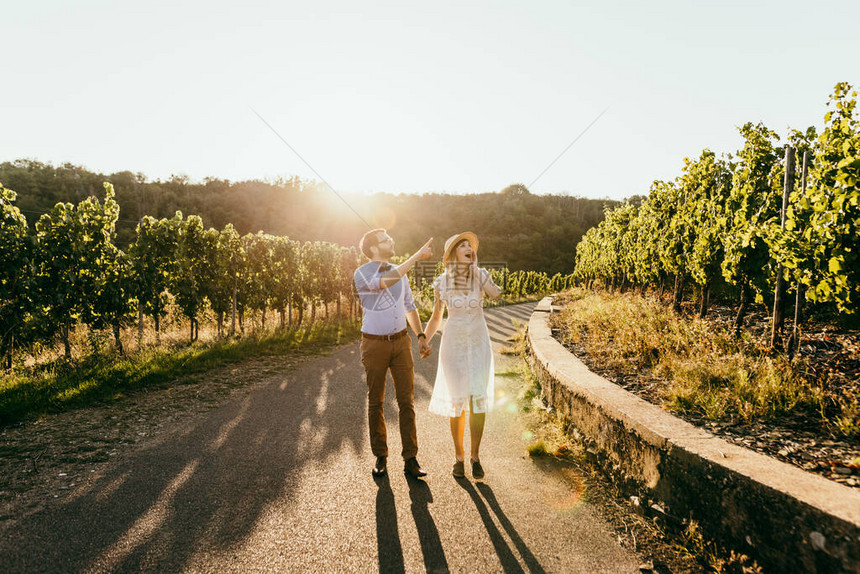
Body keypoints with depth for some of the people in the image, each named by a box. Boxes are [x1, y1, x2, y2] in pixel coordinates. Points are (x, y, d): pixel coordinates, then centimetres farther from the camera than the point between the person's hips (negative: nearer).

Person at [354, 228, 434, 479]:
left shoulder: (399, 271, 7)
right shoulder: (362, 274, -12)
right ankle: (380, 458, 22)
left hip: (400, 342, 4)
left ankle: (410, 461, 6)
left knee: (406, 401, 0)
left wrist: (421, 336, 8)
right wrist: (417, 255, -34)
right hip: (374, 345, -4)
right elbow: (386, 282, -33)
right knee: (376, 402, 7)